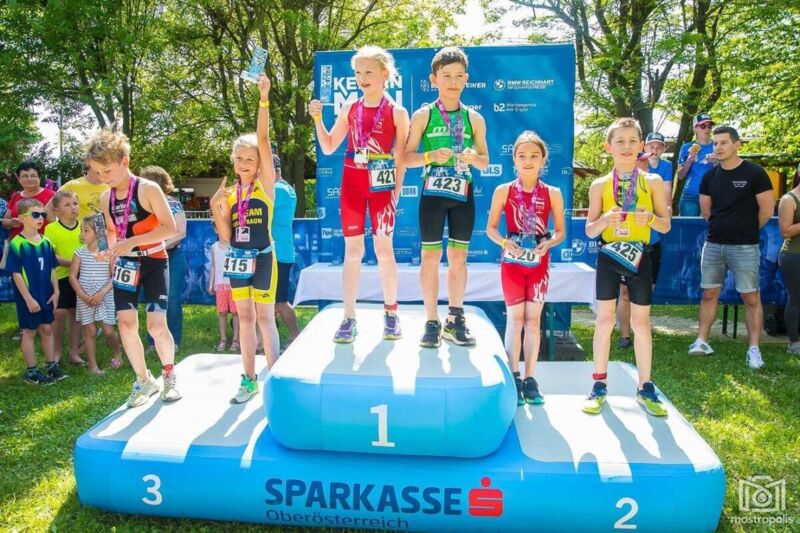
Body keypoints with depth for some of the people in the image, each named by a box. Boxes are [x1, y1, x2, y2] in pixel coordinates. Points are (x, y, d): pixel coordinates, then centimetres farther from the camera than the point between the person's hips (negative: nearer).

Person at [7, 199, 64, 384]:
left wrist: (55, 292, 4)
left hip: (46, 296, 5)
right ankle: (31, 371, 17)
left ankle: (52, 365, 26)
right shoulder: (16, 244, -15)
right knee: (29, 332, 6)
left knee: (47, 329, 14)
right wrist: (28, 298, -17)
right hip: (28, 298, -5)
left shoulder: (46, 242, 2)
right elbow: (16, 274, -15)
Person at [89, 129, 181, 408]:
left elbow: (171, 228, -17)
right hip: (126, 265, 5)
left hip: (154, 262, -5)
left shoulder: (148, 189, -13)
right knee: (126, 324, 0)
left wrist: (133, 241, -23)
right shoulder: (105, 198, 5)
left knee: (157, 326, -10)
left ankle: (169, 374, 16)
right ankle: (144, 380, 17)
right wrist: (111, 251, 3)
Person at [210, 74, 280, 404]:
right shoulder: (229, 194, 7)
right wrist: (216, 208, -10)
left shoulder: (266, 185, -4)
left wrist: (264, 99, -18)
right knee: (245, 318, 10)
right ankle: (250, 380, 20)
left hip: (262, 258, -5)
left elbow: (263, 139, -13)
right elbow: (225, 236, 4)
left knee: (264, 317, 0)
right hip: (238, 259, 5)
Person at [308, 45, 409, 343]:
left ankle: (391, 312, 20)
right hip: (352, 185, 3)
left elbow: (401, 159, 0)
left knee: (383, 250, 3)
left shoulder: (397, 112, 0)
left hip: (382, 187, -2)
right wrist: (317, 119, -2)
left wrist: (396, 192, -7)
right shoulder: (349, 109, 8)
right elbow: (328, 147, 11)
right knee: (353, 251, 3)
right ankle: (349, 318, 8)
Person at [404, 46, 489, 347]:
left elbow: (485, 160, 11)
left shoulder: (474, 119, 8)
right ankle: (432, 322, 10)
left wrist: (474, 158, -11)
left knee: (458, 257, 6)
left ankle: (455, 320, 18)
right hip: (433, 193, -2)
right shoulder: (423, 116, 2)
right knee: (431, 256, 0)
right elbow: (407, 157, 0)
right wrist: (431, 156, -18)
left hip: (463, 194, 2)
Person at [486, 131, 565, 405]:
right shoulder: (503, 191, -2)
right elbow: (491, 228, 1)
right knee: (515, 318, 2)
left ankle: (530, 380, 14)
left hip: (539, 262, 1)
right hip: (512, 261, -1)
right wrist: (504, 242, -18)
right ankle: (514, 379, 13)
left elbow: (560, 231, 4)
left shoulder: (552, 194, 1)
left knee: (533, 319, 5)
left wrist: (548, 243, -16)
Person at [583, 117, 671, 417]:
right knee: (605, 320, 5)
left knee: (641, 322, 6)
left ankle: (645, 388, 19)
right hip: (608, 257, 0)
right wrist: (604, 220, -20)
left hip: (639, 258, 0)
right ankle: (599, 384, 17)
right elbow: (590, 230, 1)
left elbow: (666, 226, 3)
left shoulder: (653, 182, 1)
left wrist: (650, 218, -18)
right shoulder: (600, 185, 0)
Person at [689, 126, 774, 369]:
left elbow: (767, 210, -4)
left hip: (744, 247, -4)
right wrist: (725, 227, 14)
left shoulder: (754, 173, -7)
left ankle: (754, 349, 8)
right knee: (709, 294, 8)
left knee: (751, 297, 1)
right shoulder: (710, 176, 6)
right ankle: (702, 341, 15)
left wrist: (747, 230, 7)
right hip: (713, 245, 4)